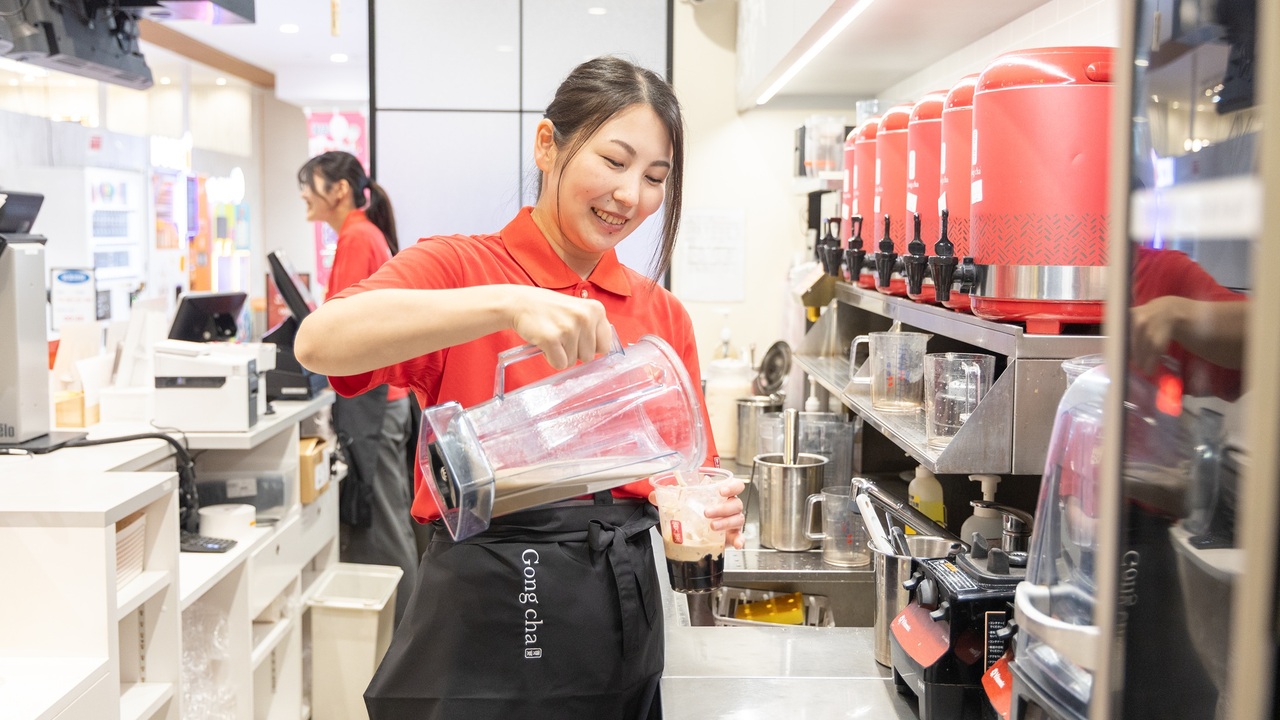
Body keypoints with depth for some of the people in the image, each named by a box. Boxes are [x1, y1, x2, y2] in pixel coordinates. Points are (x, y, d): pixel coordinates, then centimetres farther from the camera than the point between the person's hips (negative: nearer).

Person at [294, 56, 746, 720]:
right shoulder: (460, 267, -6)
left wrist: (708, 514, -14)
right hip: (483, 623, -4)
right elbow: (320, 341, -25)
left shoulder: (663, 316, 7)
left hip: (623, 632, 5)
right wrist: (507, 304, -34)